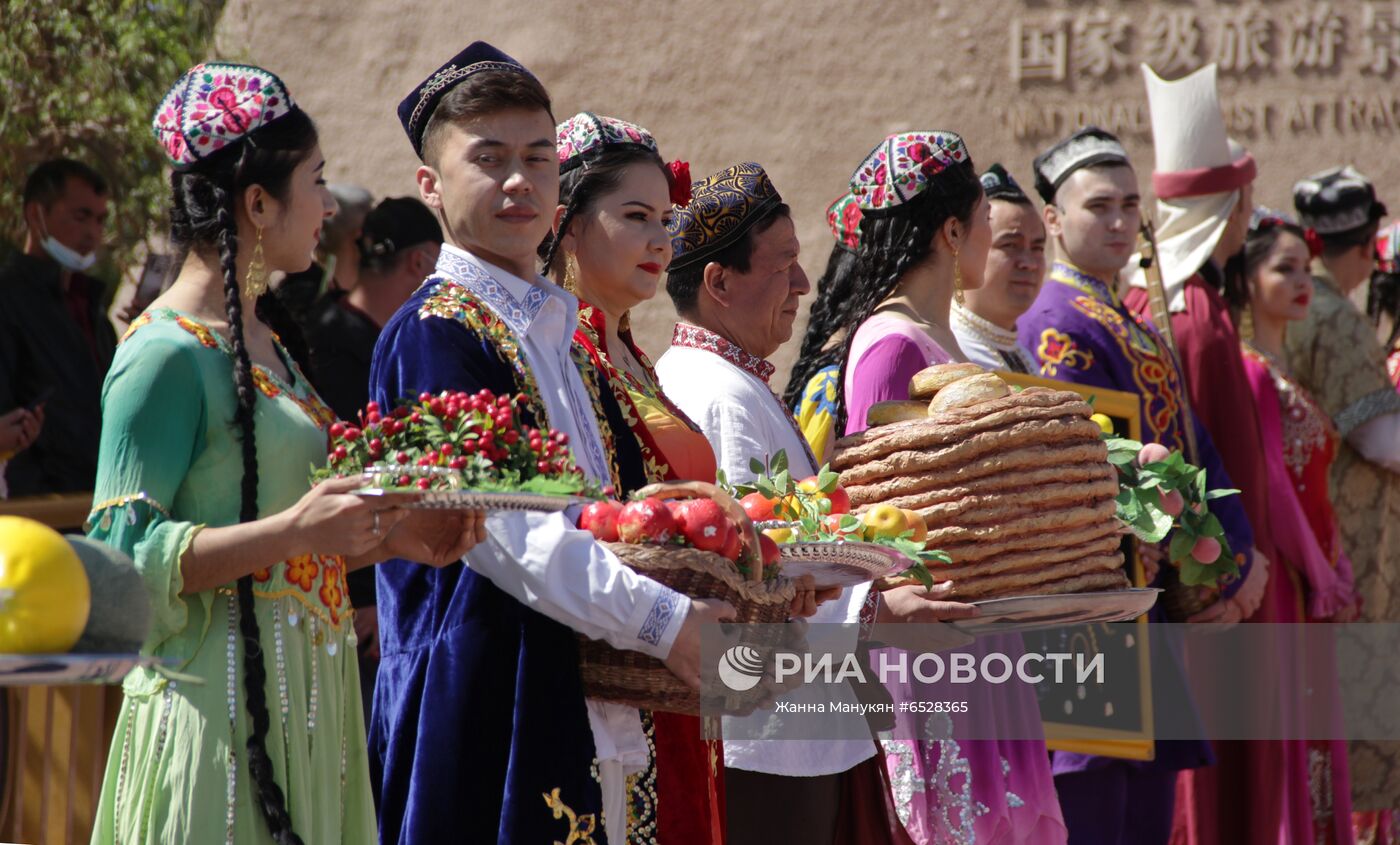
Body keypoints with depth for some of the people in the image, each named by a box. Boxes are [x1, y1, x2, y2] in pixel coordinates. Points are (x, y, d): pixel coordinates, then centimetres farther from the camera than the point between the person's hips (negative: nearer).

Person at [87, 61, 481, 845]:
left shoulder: (260, 342, 17)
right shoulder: (167, 354, -12)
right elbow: (121, 556, -18)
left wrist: (389, 537, 8)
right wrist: (293, 531, -24)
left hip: (302, 705, 9)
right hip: (216, 706, -9)